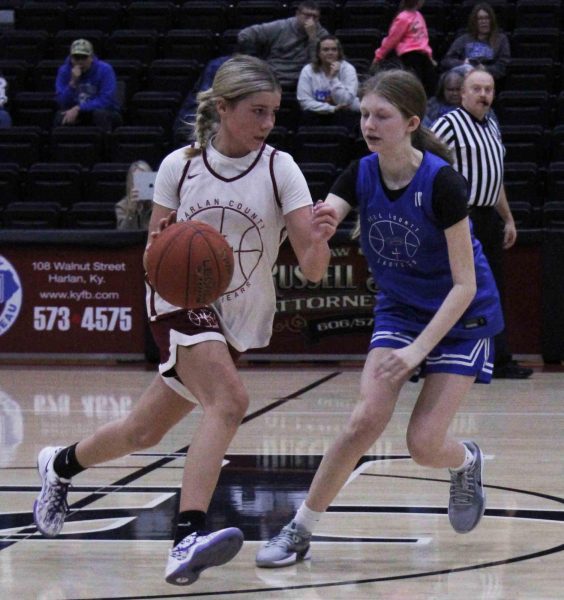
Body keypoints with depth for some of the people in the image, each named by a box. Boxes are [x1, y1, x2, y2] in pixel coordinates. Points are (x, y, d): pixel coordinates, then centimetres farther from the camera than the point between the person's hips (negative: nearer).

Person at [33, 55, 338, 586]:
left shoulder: (279, 169, -10)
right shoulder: (179, 166, -8)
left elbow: (312, 269, -17)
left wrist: (319, 239, -39)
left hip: (240, 320, 3)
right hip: (181, 304, -3)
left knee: (144, 432, 11)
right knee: (229, 402, -30)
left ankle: (61, 464, 40)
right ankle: (186, 539, -38)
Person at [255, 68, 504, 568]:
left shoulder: (441, 182, -24)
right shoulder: (360, 176, -10)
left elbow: (465, 284, -22)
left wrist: (418, 350, -28)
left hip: (461, 317, -3)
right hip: (399, 309, 3)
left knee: (424, 443, -11)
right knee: (367, 420, -16)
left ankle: (467, 463, 26)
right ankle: (301, 530, -6)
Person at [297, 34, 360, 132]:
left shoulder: (348, 69, -7)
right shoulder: (308, 71, -5)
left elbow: (346, 101, -17)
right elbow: (304, 101, -15)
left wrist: (334, 78, -24)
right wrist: (332, 108, -21)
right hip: (320, 113, 1)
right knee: (307, 116, -30)